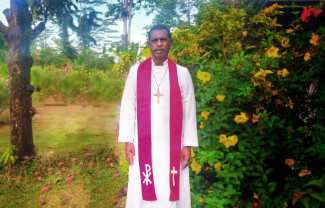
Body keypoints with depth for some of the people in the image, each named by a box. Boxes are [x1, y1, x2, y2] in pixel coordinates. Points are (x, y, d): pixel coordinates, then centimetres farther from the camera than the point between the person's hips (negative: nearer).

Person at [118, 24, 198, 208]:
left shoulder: (182, 73, 1)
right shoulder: (136, 71, 3)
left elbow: (189, 111, 1)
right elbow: (128, 107, 2)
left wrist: (188, 145, -2)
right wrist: (127, 141, -3)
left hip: (172, 144, 0)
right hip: (143, 143, 1)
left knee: (172, 192, 4)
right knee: (142, 193, 4)